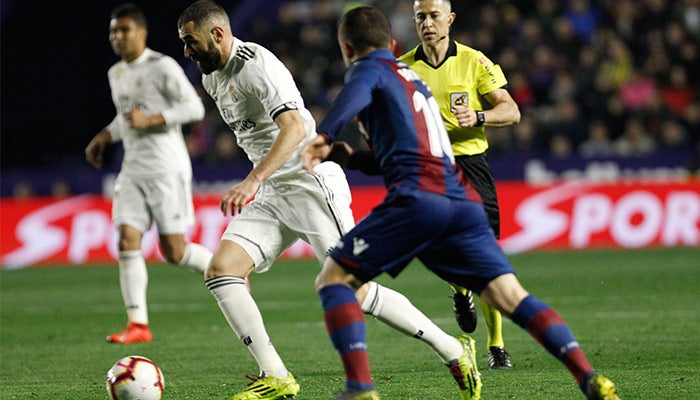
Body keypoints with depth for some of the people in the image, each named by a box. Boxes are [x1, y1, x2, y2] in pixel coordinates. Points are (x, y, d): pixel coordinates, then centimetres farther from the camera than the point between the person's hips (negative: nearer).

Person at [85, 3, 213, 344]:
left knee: (174, 252, -7)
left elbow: (194, 108, -13)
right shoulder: (116, 73, 15)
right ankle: (137, 323, -9)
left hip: (167, 168, -7)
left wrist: (151, 120, -20)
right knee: (127, 242, -8)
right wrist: (105, 136, 13)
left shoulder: (163, 67, -9)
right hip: (133, 169, 7)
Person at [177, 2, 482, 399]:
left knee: (356, 292, -11)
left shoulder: (256, 64, -17)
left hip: (311, 183, -9)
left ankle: (453, 350, 3)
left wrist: (252, 180, -41)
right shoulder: (212, 76, 13)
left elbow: (295, 128, -31)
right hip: (271, 194, 9)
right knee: (220, 270, -10)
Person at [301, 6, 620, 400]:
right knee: (511, 296, -1)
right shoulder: (414, 78, 34)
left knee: (334, 278, 2)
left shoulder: (368, 68, 11)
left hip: (418, 198, -7)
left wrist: (324, 136, -31)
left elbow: (357, 93, -16)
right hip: (464, 201, 7)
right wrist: (350, 157, 43)